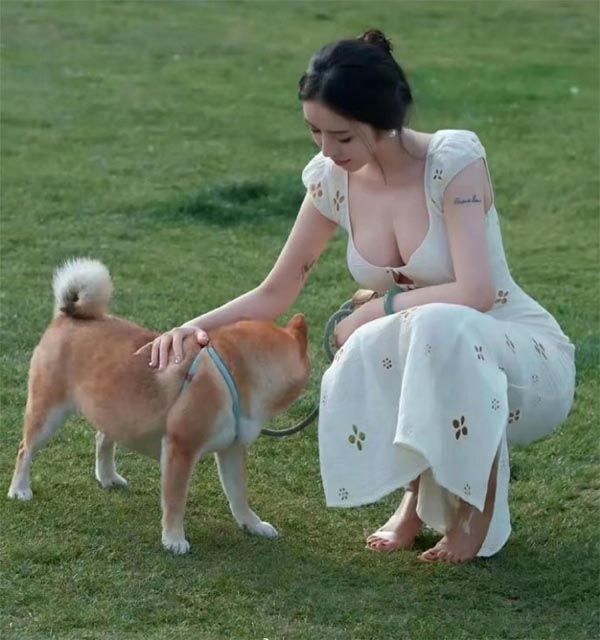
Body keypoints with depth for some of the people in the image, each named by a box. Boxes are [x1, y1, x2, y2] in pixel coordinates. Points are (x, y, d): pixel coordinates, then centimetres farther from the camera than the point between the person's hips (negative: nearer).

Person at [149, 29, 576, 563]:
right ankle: (422, 492, 2)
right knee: (356, 382, -31)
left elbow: (475, 294, -29)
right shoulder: (332, 179, -4)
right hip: (429, 363, 4)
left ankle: (481, 503, -14)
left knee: (440, 327, -38)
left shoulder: (454, 159, -20)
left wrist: (379, 308, -18)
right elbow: (274, 295, 3)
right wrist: (199, 326, -14)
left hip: (525, 360, -4)